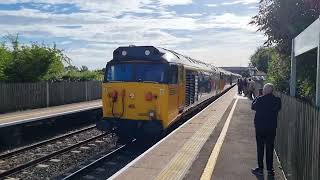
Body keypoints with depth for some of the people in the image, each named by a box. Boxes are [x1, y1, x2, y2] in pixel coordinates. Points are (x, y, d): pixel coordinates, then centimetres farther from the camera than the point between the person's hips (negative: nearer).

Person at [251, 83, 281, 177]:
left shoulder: (260, 99, -17)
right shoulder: (277, 100, -7)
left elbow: (253, 107, -1)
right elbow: (278, 108, 9)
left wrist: (255, 99, 11)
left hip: (260, 127, -3)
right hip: (272, 128, 3)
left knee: (260, 148, 8)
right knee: (270, 148, 12)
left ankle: (260, 169, 13)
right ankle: (270, 169, 19)